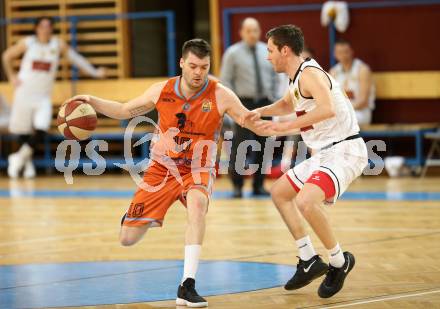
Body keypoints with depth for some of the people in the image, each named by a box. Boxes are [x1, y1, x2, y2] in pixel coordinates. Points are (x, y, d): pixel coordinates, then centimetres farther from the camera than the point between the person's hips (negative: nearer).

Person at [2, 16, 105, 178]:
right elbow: (7, 56, 8)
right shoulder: (27, 43, -4)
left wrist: (94, 72, -9)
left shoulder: (58, 44, 0)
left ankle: (20, 157, 7)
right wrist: (12, 76, 2)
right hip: (24, 93, -1)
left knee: (41, 131, -13)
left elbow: (75, 57, 0)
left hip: (44, 96, 1)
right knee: (23, 130, 2)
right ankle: (27, 162, 24)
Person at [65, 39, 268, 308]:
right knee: (128, 239, -3)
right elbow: (125, 110, 9)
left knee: (197, 202, -39)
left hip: (198, 170, -2)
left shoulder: (221, 96, -13)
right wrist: (92, 102, -4)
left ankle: (188, 285, -37)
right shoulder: (162, 91, -6)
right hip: (162, 168, 2)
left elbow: (254, 123, -11)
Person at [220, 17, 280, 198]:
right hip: (244, 104, -4)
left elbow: (274, 77, 17)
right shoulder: (233, 53, -2)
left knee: (262, 146, 4)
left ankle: (259, 185, 12)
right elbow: (225, 80, -2)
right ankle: (237, 186, -2)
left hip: (265, 103, 4)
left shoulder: (268, 52, 10)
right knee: (240, 144, -9)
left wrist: (273, 98, 7)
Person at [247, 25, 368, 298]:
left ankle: (339, 262, -10)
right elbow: (288, 104, 38)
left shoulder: (310, 73, -17)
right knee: (280, 192, 20)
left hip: (345, 151, -11)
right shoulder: (297, 78, 15)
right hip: (325, 153, 11)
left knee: (306, 201, -31)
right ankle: (309, 261, 19)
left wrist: (287, 126, -32)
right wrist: (261, 111, 18)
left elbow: (328, 109, -36)